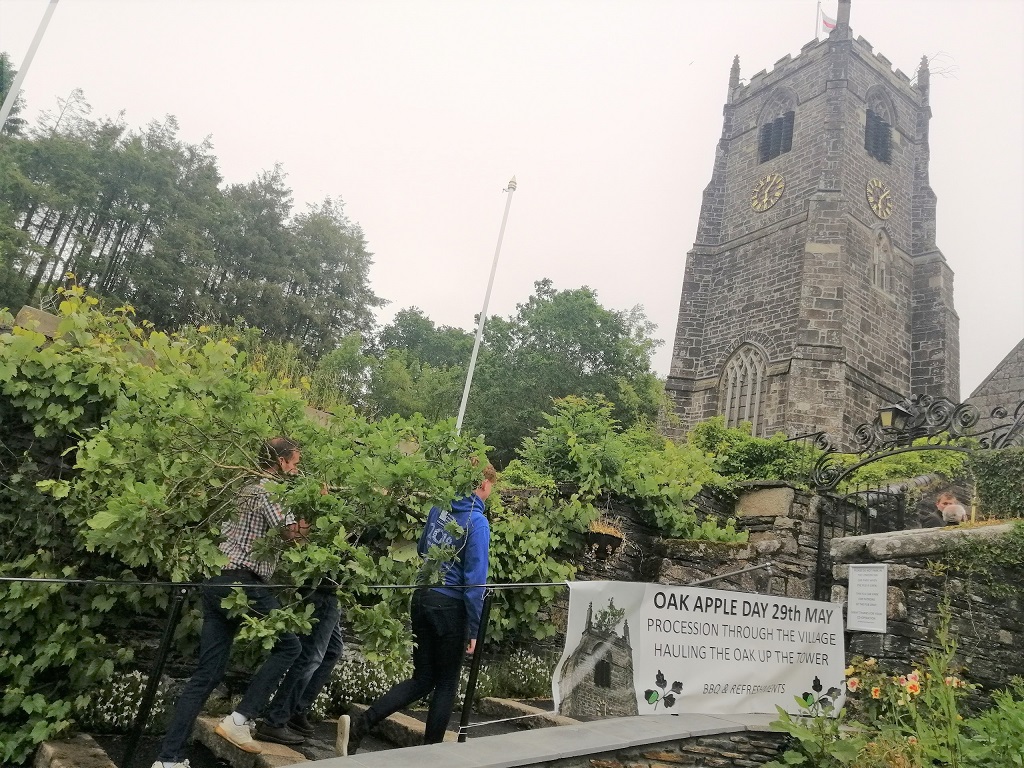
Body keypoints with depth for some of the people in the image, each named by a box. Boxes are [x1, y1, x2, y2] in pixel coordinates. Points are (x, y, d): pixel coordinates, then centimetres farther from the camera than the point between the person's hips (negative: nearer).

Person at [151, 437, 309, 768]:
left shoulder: (247, 487, 21)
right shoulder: (269, 489, -8)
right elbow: (292, 533, -15)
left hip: (218, 582, 9)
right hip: (242, 584, -9)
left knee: (207, 672, 9)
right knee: (288, 645, 4)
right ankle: (238, 719, -1)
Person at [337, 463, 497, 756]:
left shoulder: (439, 507, 3)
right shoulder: (477, 523, -16)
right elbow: (475, 580, -16)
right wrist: (474, 630, -11)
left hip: (422, 598, 6)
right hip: (450, 607, -6)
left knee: (422, 680, 15)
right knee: (446, 684, 13)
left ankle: (357, 726, 5)